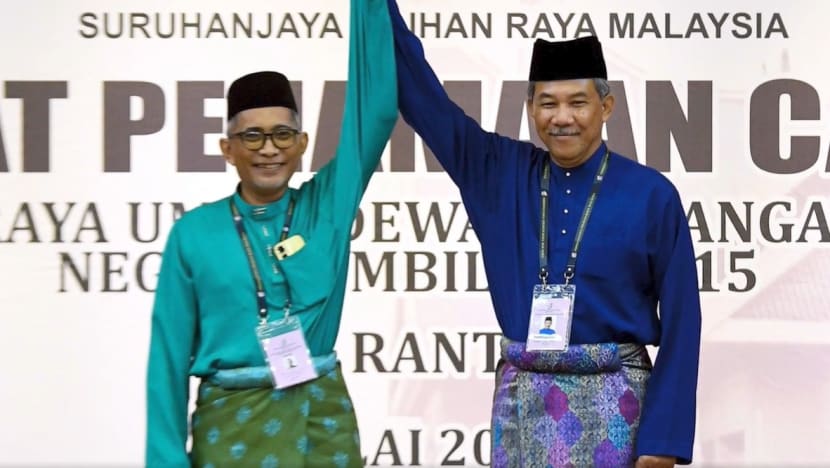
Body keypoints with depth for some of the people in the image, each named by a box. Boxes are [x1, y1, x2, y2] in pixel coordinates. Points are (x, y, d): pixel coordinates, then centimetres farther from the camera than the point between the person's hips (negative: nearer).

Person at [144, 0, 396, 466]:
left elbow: (375, 107, -5)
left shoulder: (327, 206, 2)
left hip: (322, 418, 1)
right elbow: (171, 351, 1)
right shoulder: (194, 233, 0)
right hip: (231, 423, -1)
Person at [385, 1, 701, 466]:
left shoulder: (650, 194, -5)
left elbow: (681, 320, -4)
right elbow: (421, 94, 5)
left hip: (612, 406, -3)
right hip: (522, 401, 3)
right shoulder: (501, 173, 4)